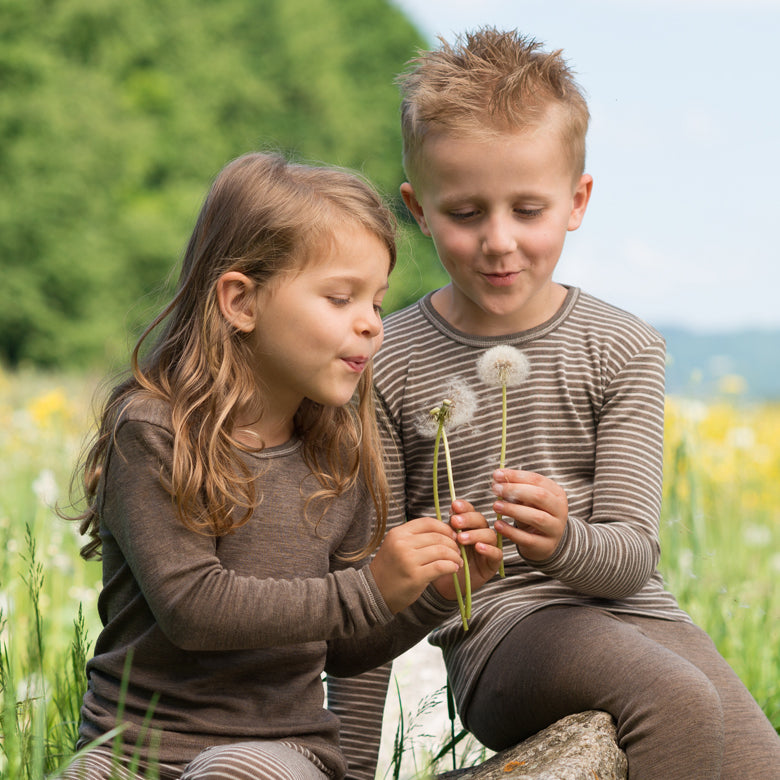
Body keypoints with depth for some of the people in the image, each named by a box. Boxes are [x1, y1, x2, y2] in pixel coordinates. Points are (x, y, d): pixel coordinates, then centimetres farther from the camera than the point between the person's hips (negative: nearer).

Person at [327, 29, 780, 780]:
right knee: (675, 701, -31)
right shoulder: (389, 366, -1)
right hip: (496, 628, -3)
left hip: (634, 613, 3)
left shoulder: (621, 347, 5)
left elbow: (633, 555, -1)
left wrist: (563, 543, -25)